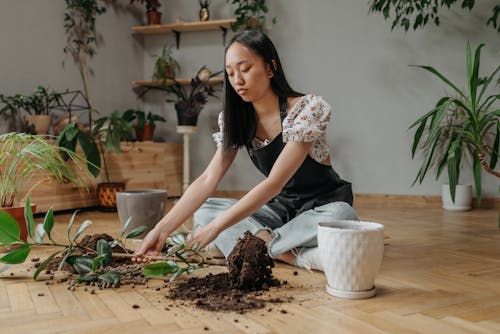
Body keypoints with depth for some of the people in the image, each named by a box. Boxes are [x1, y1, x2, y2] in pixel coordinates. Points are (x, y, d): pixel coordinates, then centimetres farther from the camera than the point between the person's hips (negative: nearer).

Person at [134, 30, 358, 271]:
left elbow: (274, 183, -27)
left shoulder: (306, 109, -21)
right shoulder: (237, 119, -3)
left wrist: (216, 227, -33)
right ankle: (290, 255, -24)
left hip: (324, 206, -4)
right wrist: (162, 229, -20)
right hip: (282, 207, 5)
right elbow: (207, 181, -9)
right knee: (203, 211, -13)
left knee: (342, 216, -38)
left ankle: (258, 243, -24)